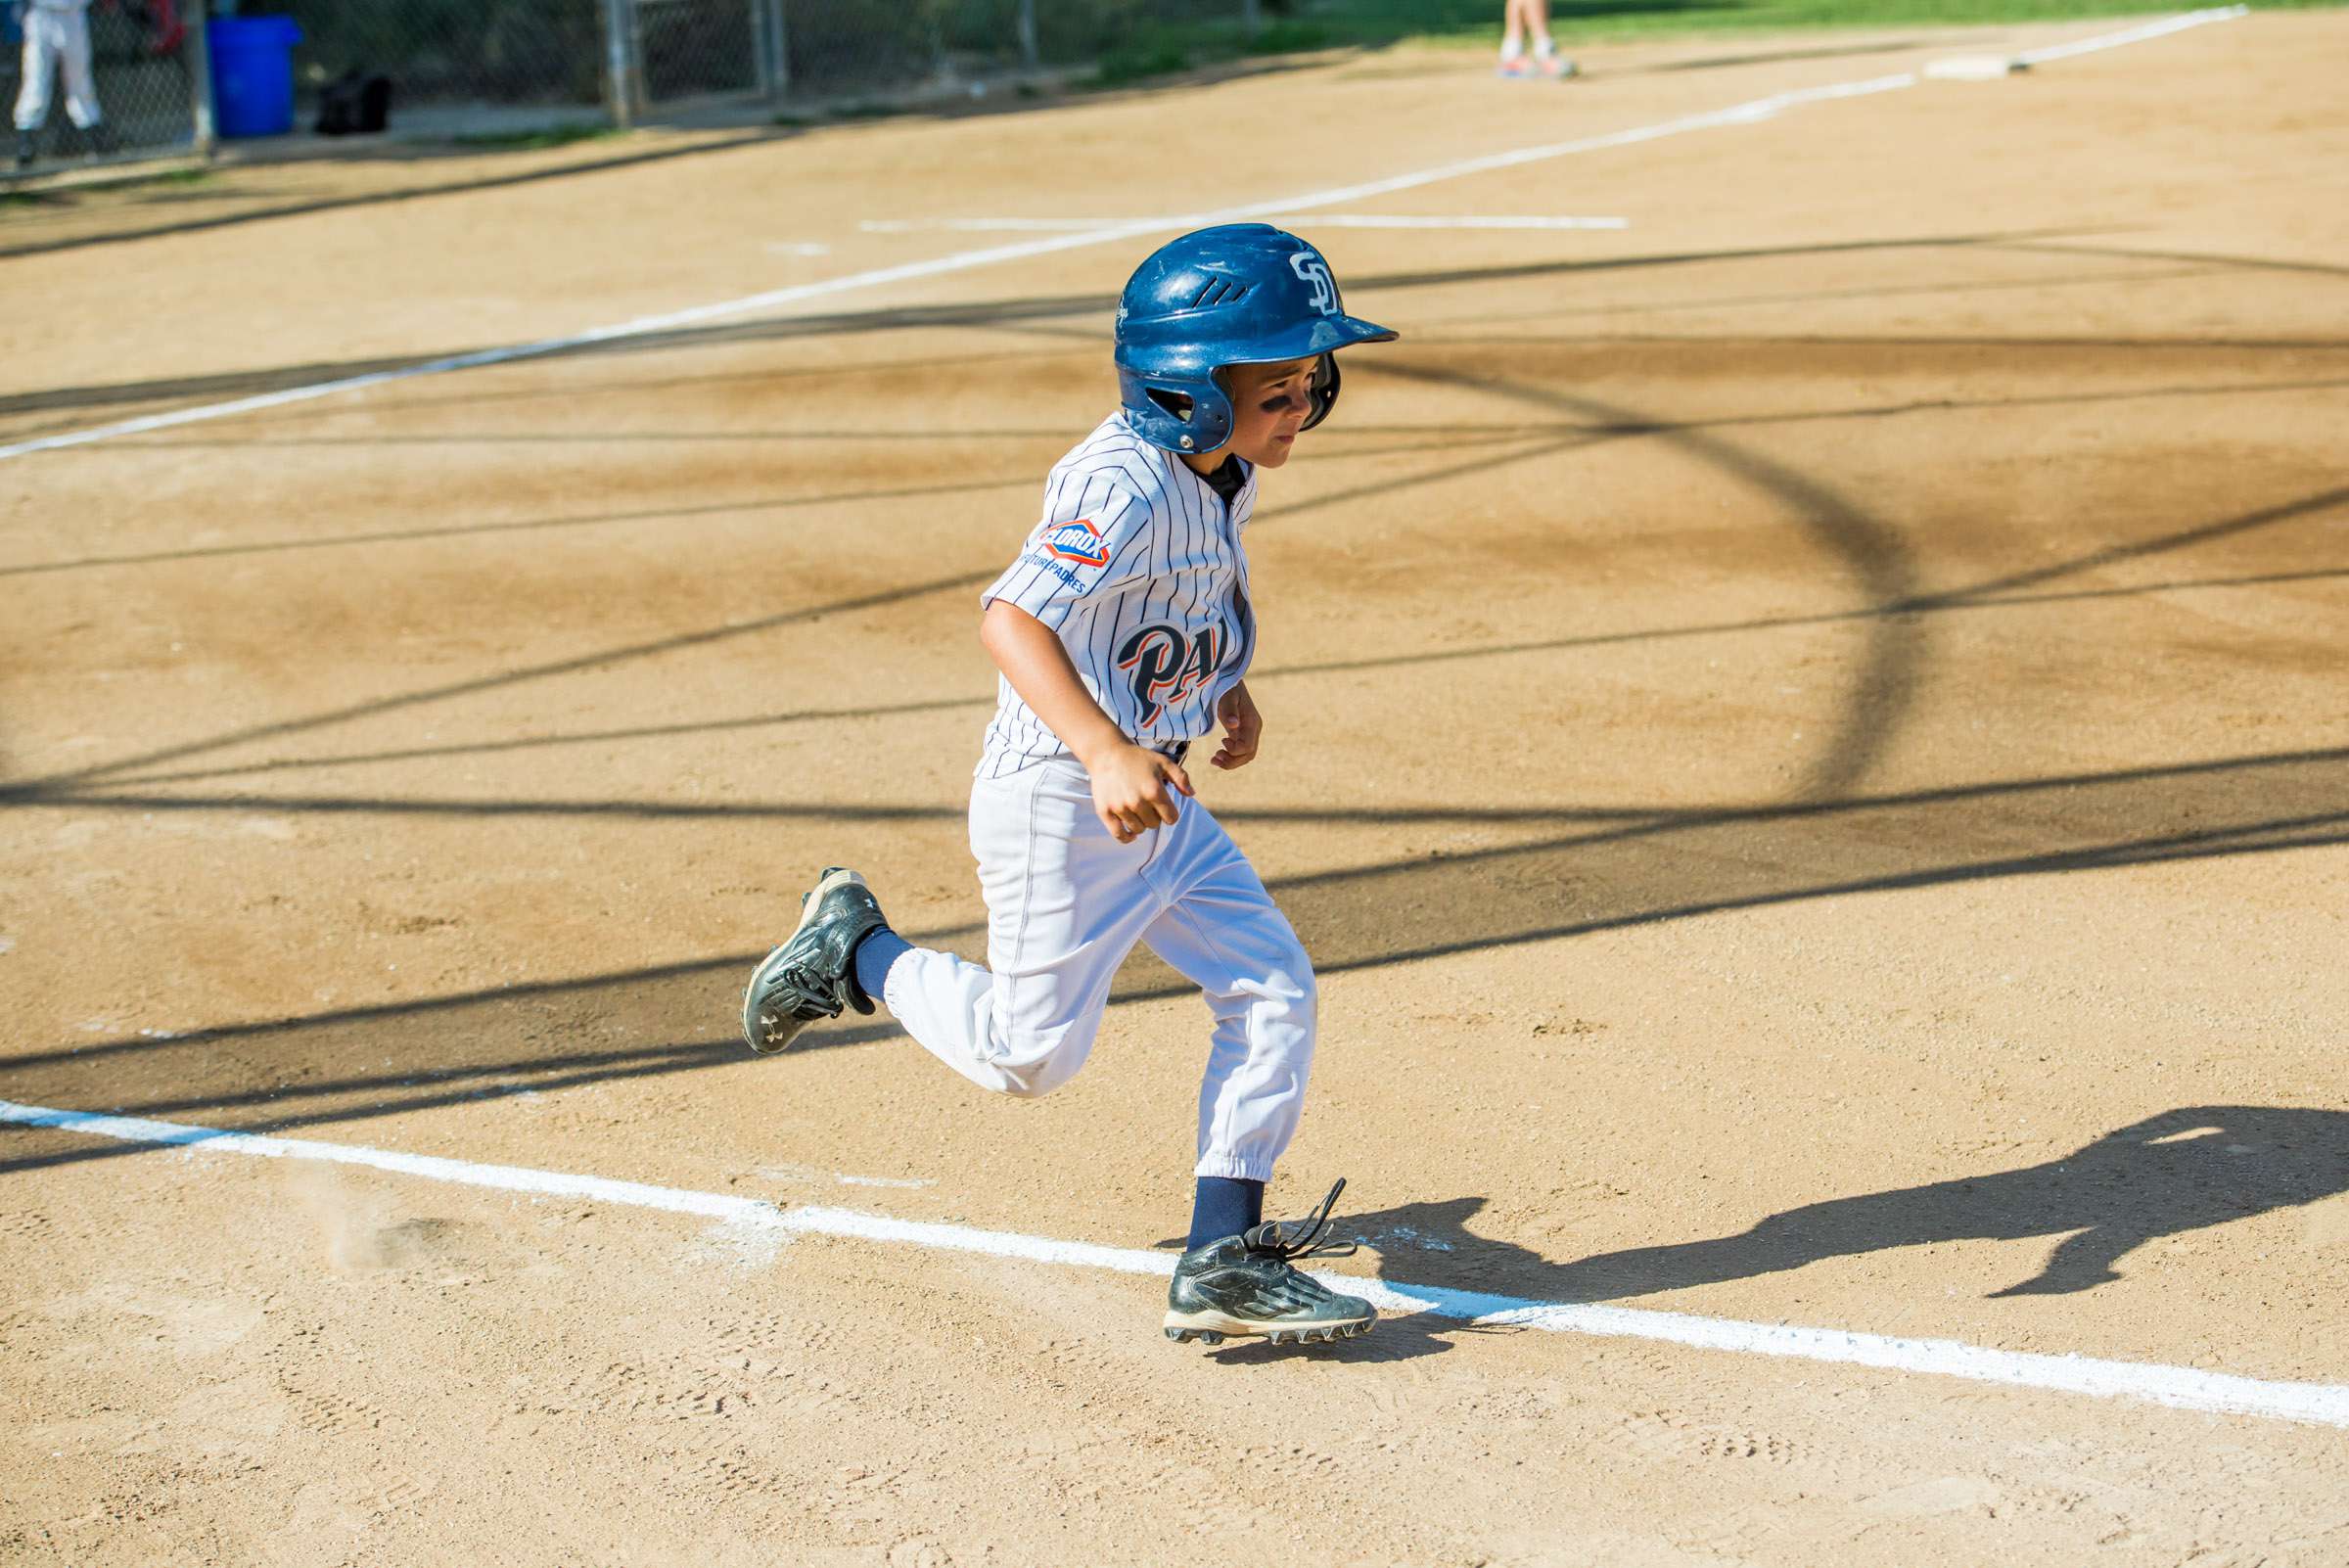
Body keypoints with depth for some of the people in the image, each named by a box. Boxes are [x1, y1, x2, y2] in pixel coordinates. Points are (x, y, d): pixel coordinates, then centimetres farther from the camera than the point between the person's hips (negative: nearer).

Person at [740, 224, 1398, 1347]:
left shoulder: (1222, 473, 3)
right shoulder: (1124, 488, -26)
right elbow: (1011, 619, -36)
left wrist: (1226, 688, 12)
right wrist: (1106, 753, -47)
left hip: (1152, 796, 9)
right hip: (1055, 799, -9)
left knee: (1274, 993, 1)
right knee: (1032, 1053, 2)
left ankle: (1224, 1261, 6)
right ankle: (854, 948, 26)